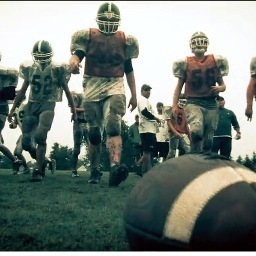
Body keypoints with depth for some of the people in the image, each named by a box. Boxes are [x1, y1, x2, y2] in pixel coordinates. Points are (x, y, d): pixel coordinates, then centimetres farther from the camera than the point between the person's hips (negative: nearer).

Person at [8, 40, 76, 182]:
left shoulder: (57, 70, -1)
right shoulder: (30, 69, 7)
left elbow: (67, 91, 7)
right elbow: (22, 91, 15)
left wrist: (73, 111, 9)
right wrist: (13, 109, 14)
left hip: (48, 106, -4)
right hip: (32, 105, 4)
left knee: (40, 136, -23)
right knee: (26, 142, 0)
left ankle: (39, 170, -13)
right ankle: (41, 161, 27)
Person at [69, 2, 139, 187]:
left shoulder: (124, 40, 11)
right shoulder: (88, 36, 7)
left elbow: (129, 69, 16)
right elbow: (77, 53, -8)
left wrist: (134, 95, 13)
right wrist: (73, 60, -34)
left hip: (115, 86, 0)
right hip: (92, 86, 0)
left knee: (113, 126, -22)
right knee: (94, 132, 4)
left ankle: (115, 167, -38)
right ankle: (95, 171, 16)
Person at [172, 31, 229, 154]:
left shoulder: (215, 61, 10)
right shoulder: (186, 63, 4)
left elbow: (223, 85, 17)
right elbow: (179, 86, 9)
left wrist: (220, 88, -7)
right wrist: (174, 105, -3)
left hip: (211, 104, 3)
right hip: (193, 103, -3)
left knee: (208, 140, 4)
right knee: (196, 131, -30)